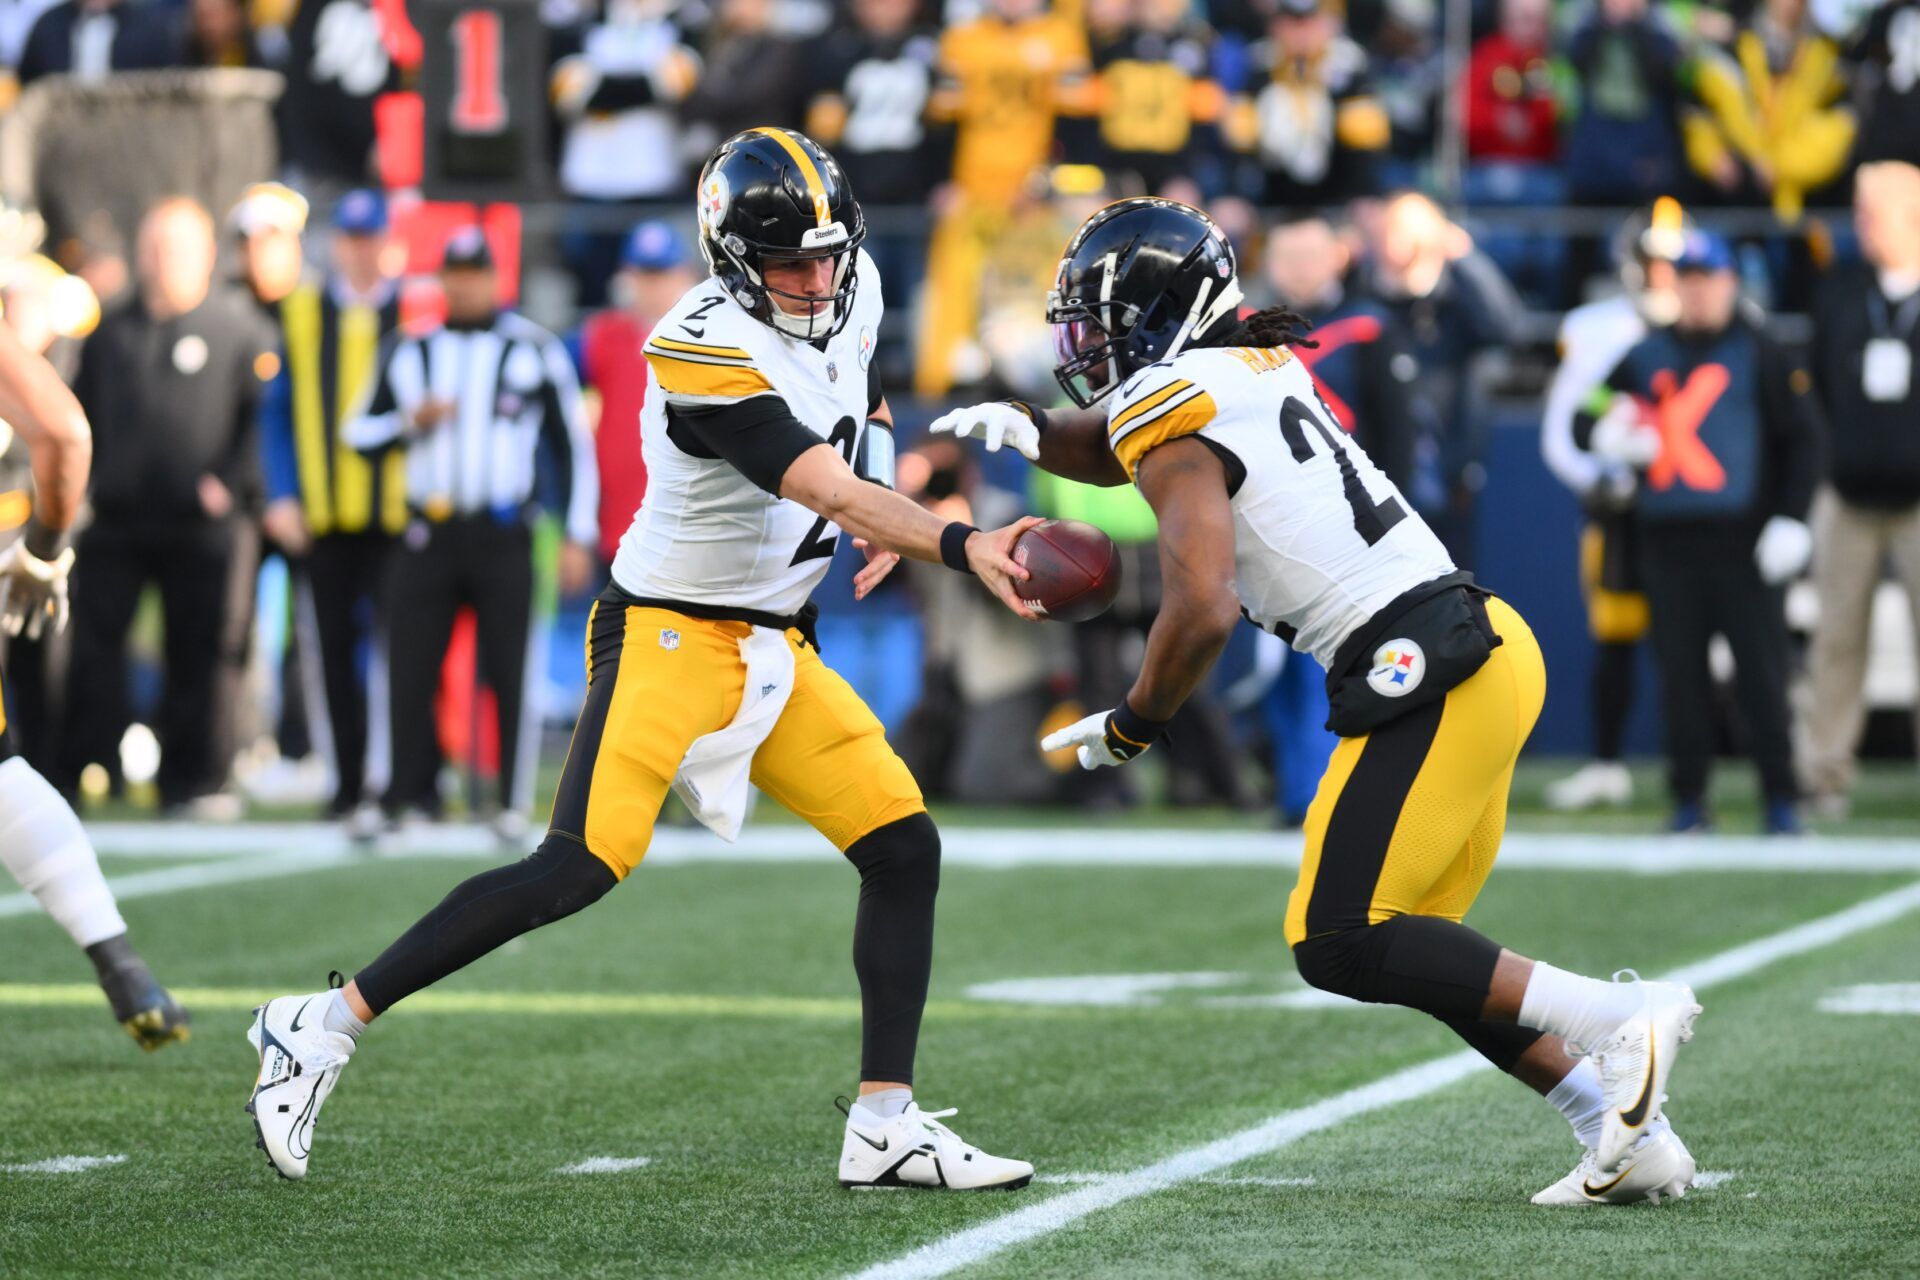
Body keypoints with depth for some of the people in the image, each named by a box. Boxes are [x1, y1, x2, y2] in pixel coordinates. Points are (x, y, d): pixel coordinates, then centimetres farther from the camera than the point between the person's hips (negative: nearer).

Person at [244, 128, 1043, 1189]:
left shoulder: (849, 296, 4)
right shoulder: (707, 351, -22)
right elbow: (829, 491, -30)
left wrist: (885, 522, 8)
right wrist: (956, 543, -42)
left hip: (773, 650, 8)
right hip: (670, 634, -8)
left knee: (905, 852, 0)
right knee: (584, 866, -20)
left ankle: (884, 1127, 6)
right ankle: (325, 1028, -11)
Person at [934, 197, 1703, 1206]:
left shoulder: (1172, 414, -8)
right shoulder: (1253, 366, 18)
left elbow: (1203, 608, -20)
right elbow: (1117, 450, 36)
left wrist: (1132, 728, -5)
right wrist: (1030, 430, 15)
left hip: (1425, 675, -9)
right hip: (1483, 643, 9)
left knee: (1338, 949, -8)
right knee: (1408, 949, 13)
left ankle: (1617, 1018, -13)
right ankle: (1628, 1138, 8)